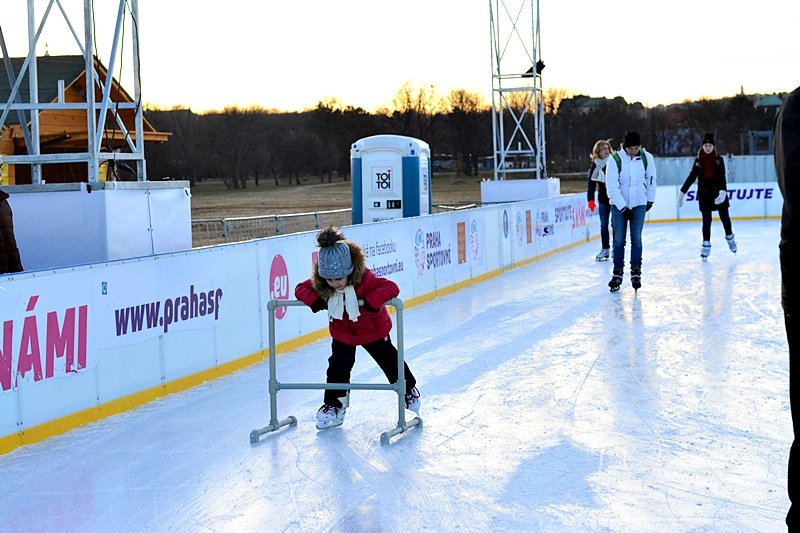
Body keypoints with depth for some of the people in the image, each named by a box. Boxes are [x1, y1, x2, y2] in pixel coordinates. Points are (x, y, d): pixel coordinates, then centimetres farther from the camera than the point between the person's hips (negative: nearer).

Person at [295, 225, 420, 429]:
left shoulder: (365, 279, -36)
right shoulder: (319, 283, -23)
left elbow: (391, 288, -42)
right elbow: (301, 289, -13)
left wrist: (371, 301, -53)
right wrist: (315, 301, -32)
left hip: (373, 328, -3)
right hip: (342, 331, 3)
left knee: (389, 360, 11)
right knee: (338, 365, -7)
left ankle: (409, 390, 36)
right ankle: (334, 403, 8)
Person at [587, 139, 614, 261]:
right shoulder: (595, 166, 1)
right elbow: (591, 184, 3)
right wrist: (590, 199, -5)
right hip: (603, 199, 3)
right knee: (603, 225, 6)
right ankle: (605, 249, 15)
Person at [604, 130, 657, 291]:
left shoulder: (647, 158, -8)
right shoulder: (615, 159, -16)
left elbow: (651, 179, 8)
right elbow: (612, 186, -15)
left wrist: (650, 200, 15)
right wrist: (623, 208, -16)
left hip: (639, 203, 1)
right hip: (619, 204, -1)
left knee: (636, 239, -1)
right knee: (618, 240, 1)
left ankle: (636, 273, 7)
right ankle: (617, 273, 10)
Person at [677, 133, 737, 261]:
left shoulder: (718, 159, -4)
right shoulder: (698, 160, 1)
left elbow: (722, 176, -15)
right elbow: (692, 177, 3)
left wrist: (723, 191, -32)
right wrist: (682, 192, 0)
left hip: (718, 191, -1)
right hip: (704, 193, 1)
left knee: (725, 217, 10)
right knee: (706, 220, 1)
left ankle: (730, 237, 33)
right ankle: (706, 245, 6)